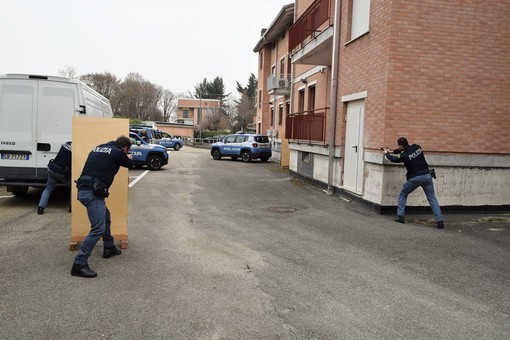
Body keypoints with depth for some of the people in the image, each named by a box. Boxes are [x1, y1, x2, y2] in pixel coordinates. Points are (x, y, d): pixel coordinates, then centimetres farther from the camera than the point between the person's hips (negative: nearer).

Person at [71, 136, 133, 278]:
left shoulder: (98, 148, 17)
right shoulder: (118, 153, -4)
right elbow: (129, 164, 15)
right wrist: (129, 158, 39)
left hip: (84, 190, 9)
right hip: (92, 192, -9)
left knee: (105, 217, 27)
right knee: (98, 228, -10)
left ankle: (109, 248, 42)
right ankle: (79, 264, -11)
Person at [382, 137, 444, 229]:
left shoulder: (404, 155, -10)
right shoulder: (417, 147, 6)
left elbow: (393, 159, 9)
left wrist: (386, 153, 30)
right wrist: (392, 151, 33)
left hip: (415, 178, -4)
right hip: (427, 175, 4)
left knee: (403, 195, 17)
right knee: (432, 198, 7)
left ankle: (400, 216, 14)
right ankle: (440, 221, -2)